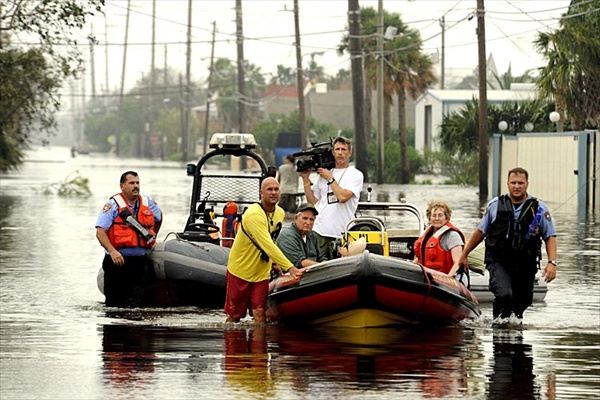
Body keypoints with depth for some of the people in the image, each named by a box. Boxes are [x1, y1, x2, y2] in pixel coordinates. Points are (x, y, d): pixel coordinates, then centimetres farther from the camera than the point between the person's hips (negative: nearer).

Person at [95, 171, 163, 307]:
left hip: (140, 261, 3)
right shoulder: (113, 205, -5)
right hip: (117, 260, -3)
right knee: (114, 304, 2)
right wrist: (112, 251, -25)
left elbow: (159, 217, 33)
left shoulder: (148, 203, 9)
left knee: (136, 304, -6)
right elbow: (100, 232, -12)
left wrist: (152, 238, 33)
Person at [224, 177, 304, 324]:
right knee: (234, 316, 3)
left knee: (259, 314, -6)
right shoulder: (254, 215, -25)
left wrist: (275, 262, 7)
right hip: (240, 270, -5)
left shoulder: (280, 213, 1)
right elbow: (267, 245, -35)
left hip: (261, 273, 5)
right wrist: (290, 268, -40)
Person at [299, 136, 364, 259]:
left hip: (342, 234, -4)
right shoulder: (323, 173, 16)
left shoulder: (355, 175, 1)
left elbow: (343, 197, -14)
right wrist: (305, 178, 10)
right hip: (320, 232, 4)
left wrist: (330, 178, -4)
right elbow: (312, 201, 17)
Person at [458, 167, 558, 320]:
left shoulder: (539, 209, 0)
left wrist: (552, 263, -12)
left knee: (522, 302, 9)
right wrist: (464, 255, 20)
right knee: (504, 295, -25)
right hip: (498, 261, -1)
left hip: (525, 266, 2)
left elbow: (550, 237, 2)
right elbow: (480, 231, 14)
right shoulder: (495, 205, 3)